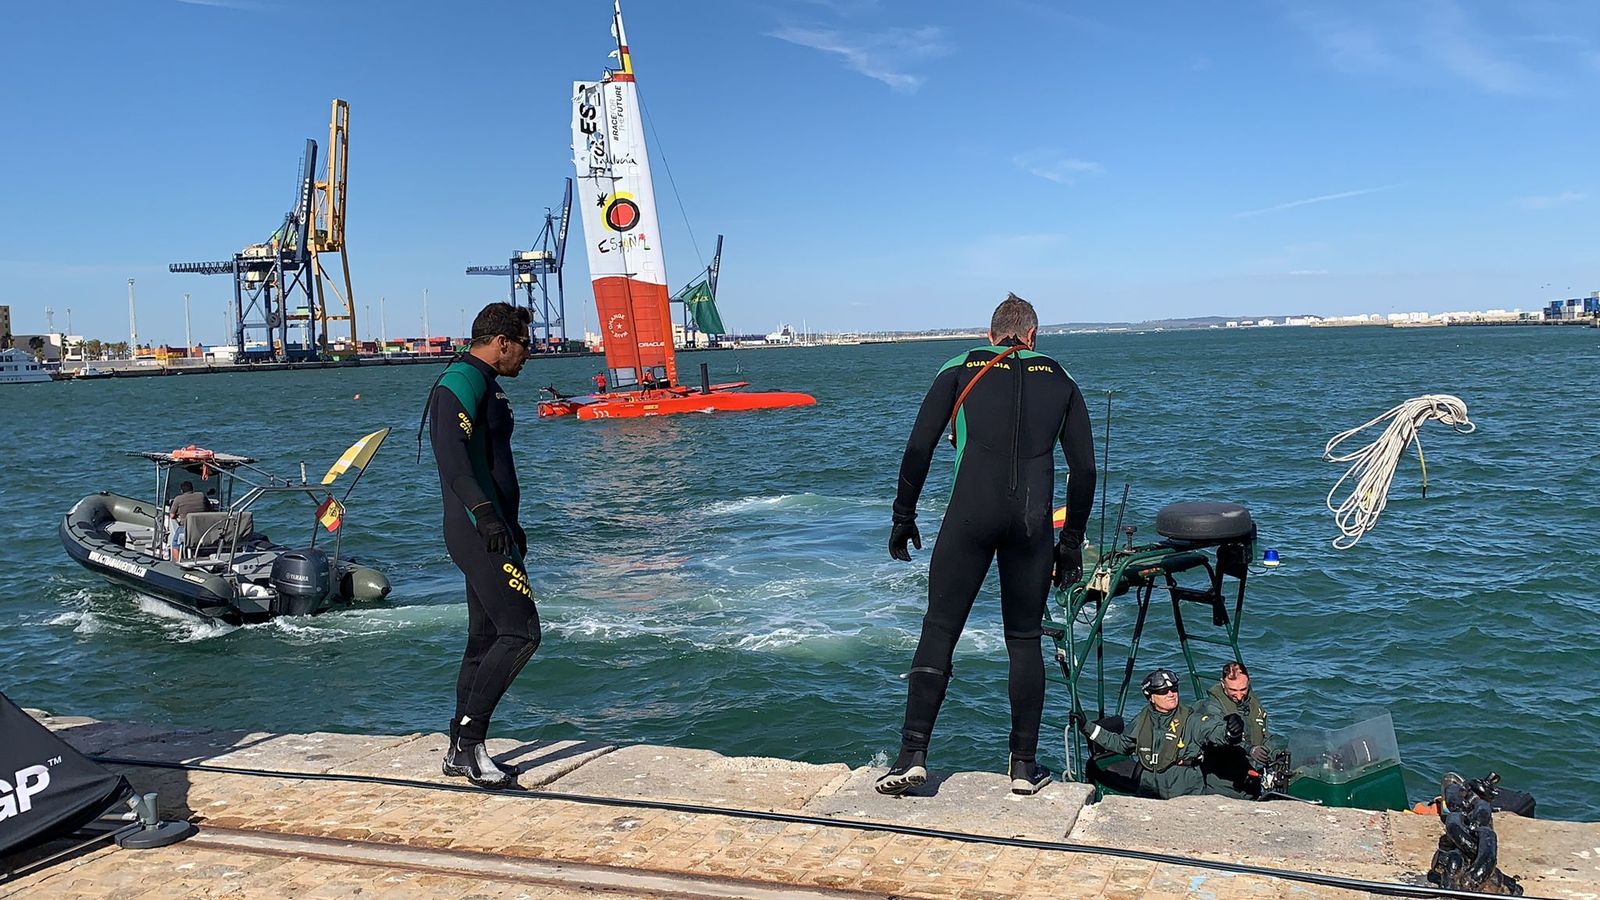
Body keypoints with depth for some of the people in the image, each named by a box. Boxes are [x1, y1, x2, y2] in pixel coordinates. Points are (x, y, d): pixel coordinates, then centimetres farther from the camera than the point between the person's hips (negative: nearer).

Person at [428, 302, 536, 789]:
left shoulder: (484, 385, 22)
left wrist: (511, 526, 33)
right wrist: (484, 514, -37)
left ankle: (461, 752, 17)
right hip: (479, 532, -11)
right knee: (520, 632, -13)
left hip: (491, 531, 11)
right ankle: (469, 739, -7)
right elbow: (452, 455, -27)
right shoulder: (461, 384, -12)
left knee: (485, 640, 12)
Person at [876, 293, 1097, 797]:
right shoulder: (1060, 381, 18)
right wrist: (1072, 543, 20)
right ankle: (1025, 766, 15)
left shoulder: (960, 369, 13)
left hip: (970, 515, -2)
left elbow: (919, 448, 4)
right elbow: (1084, 468, 14)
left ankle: (913, 755, -1)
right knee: (1024, 641, 11)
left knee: (939, 631, 4)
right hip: (1032, 523, 2)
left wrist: (903, 518, 11)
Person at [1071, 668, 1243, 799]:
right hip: (1147, 791, 4)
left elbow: (1215, 730, -18)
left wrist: (1231, 731, -43)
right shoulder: (1142, 720, 12)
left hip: (1185, 796, -3)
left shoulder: (1193, 720, -2)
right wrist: (1087, 727, 25)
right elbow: (1120, 743, 27)